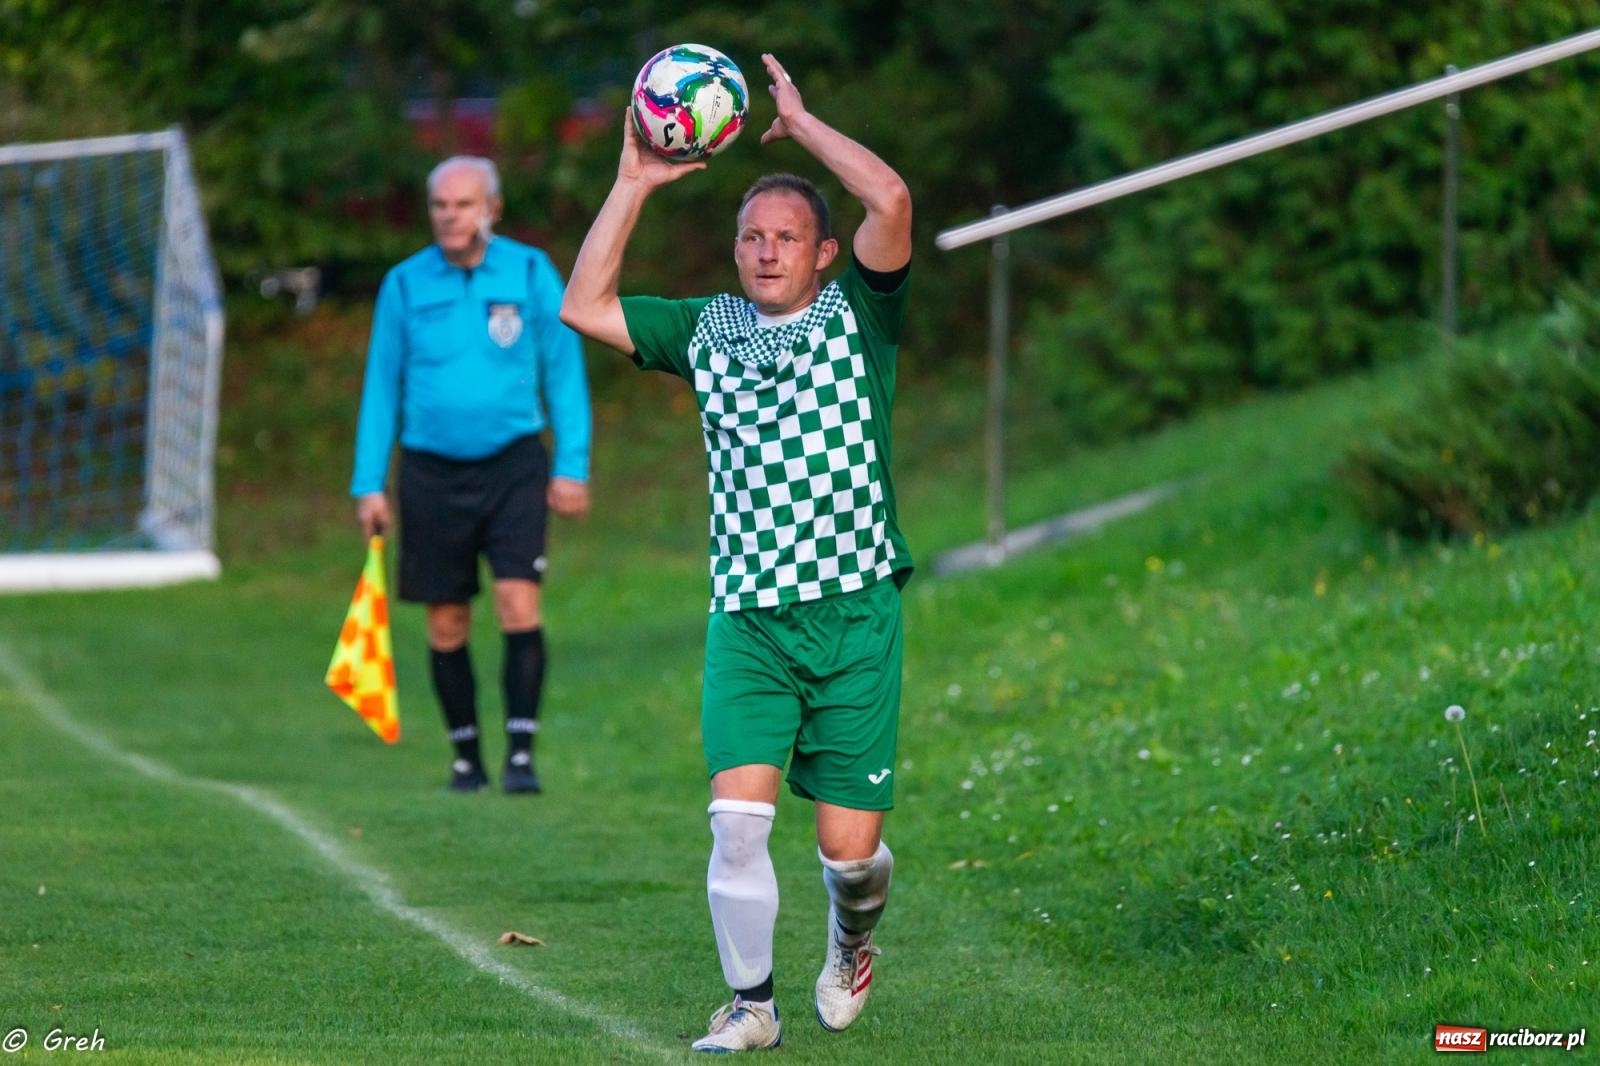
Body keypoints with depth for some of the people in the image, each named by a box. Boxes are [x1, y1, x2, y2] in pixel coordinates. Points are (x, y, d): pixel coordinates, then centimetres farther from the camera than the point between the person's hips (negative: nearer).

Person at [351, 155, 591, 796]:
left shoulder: (531, 274, 1)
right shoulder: (405, 285, 3)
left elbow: (564, 372, 5)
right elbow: (382, 387, 8)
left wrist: (571, 466, -2)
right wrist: (368, 485, 4)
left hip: (512, 463, -1)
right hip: (432, 472, 1)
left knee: (519, 605, -15)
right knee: (446, 626, 4)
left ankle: (521, 754, -11)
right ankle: (466, 757, 18)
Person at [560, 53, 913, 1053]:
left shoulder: (858, 314, 1)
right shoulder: (708, 330, 11)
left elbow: (891, 199, -15)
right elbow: (584, 305, 8)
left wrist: (801, 121, -5)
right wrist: (634, 183, 5)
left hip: (854, 613, -2)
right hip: (744, 620, 2)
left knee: (848, 845, -1)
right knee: (737, 815, -14)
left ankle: (852, 937, 33)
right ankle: (751, 1005, 1)